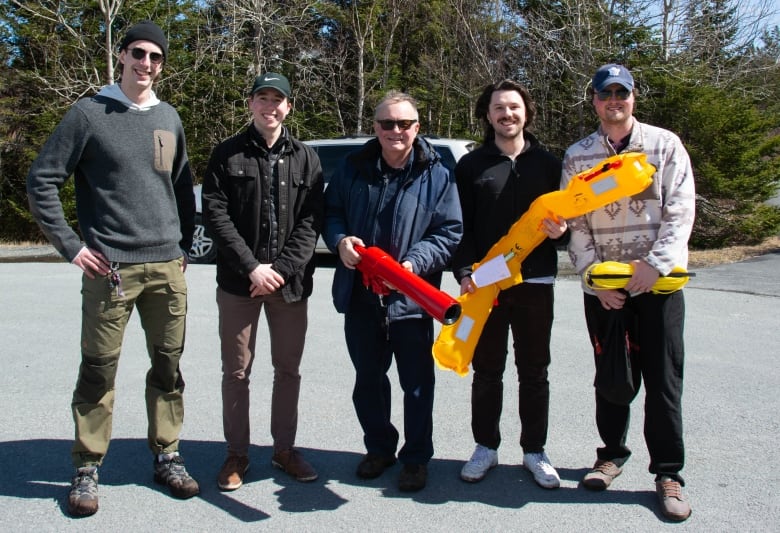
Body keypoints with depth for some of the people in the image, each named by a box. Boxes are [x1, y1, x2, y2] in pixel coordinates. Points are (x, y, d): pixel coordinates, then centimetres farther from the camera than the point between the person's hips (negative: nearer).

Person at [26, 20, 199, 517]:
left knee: (168, 366, 9)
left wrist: (184, 244, 12)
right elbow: (42, 181, -2)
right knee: (98, 370, 2)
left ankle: (167, 457, 22)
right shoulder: (89, 114, -1)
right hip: (110, 268, -4)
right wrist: (72, 246, -7)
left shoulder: (170, 118, 13)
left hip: (167, 267, 4)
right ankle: (87, 469, 15)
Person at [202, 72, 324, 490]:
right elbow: (215, 213, -5)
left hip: (291, 281, 2)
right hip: (238, 281, -1)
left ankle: (284, 448, 26)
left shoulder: (305, 158, 7)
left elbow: (311, 220, 0)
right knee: (236, 371, 6)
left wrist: (282, 268, -12)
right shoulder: (227, 154, 2)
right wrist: (252, 267, -14)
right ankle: (237, 452, 20)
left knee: (288, 369, 10)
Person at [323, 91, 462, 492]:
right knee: (368, 377, 16)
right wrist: (340, 240, -8)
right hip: (360, 294, 3)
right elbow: (331, 212, 13)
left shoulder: (436, 176, -3)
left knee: (417, 382, 7)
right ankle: (379, 447, 36)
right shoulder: (354, 168, 6)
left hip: (410, 298, -3)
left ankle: (416, 457, 24)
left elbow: (449, 233, -5)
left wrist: (414, 263, -20)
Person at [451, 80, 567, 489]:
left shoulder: (547, 163, 9)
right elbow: (460, 226, 1)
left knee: (534, 372, 8)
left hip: (535, 282, 1)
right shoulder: (471, 165, 6)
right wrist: (464, 271, -11)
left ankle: (534, 450, 21)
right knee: (487, 371, 9)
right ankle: (486, 447, 23)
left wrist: (560, 229, -9)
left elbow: (564, 216, 14)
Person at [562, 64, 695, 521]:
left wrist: (655, 264, -14)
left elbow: (681, 211, -3)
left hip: (658, 281, -2)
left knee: (663, 379, 1)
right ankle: (613, 453, 31)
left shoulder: (665, 145, 3)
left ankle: (669, 473, 13)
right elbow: (574, 225, 4)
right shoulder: (577, 156, 8)